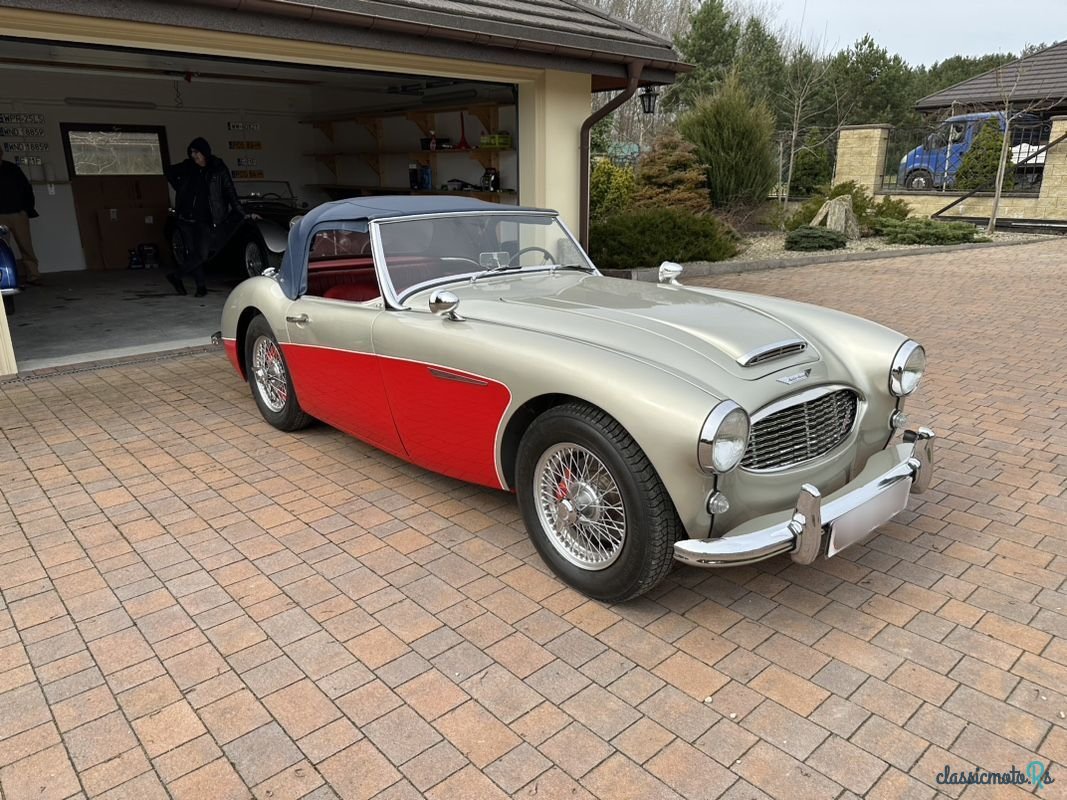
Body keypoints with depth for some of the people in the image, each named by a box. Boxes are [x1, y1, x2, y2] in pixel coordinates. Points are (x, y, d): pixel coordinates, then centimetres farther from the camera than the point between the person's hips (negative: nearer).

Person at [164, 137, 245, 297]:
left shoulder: (218, 169, -2)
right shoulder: (187, 167, 6)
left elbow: (229, 191, 1)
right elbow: (170, 171, 25)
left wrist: (239, 211, -3)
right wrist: (179, 188, 13)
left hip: (205, 220, -3)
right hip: (186, 219, 3)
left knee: (202, 254, -12)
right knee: (192, 253, 3)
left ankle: (176, 276, 6)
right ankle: (201, 286, 12)